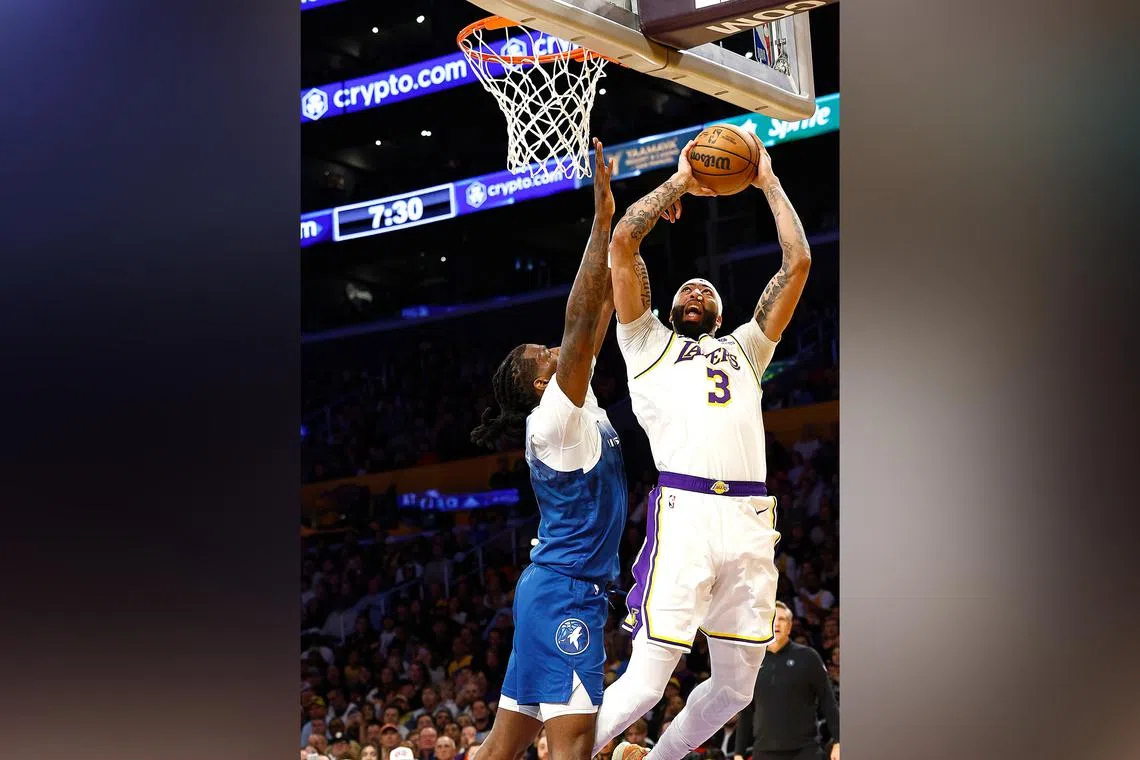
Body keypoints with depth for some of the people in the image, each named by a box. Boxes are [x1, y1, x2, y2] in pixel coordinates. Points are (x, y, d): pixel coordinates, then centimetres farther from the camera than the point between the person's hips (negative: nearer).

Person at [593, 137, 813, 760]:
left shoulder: (743, 347, 31)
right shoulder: (650, 344, 21)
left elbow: (797, 262, 24)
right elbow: (622, 241, 11)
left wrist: (768, 183, 27)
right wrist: (680, 182, 21)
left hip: (751, 521, 5)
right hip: (684, 513, -4)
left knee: (735, 687, 8)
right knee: (645, 681, -11)